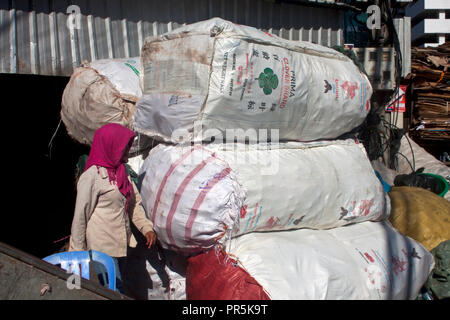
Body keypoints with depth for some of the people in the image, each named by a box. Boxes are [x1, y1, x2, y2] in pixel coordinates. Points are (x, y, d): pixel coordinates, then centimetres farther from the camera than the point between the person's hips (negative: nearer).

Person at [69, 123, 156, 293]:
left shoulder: (121, 172, 10)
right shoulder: (92, 176, -14)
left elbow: (135, 203, 12)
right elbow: (80, 216, -11)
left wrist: (147, 228, -1)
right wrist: (78, 252, -7)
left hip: (120, 245, 8)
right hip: (101, 248, -8)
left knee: (117, 288, 16)